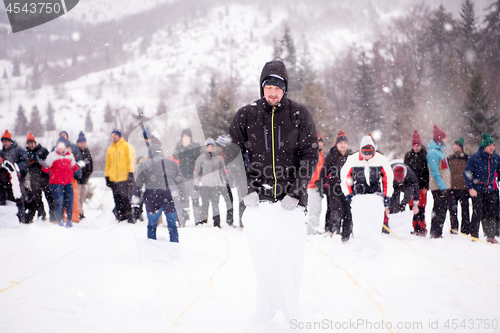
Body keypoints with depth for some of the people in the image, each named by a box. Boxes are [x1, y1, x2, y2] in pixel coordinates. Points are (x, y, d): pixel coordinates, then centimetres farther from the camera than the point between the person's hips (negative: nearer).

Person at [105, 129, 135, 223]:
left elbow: (130, 159, -1)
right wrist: (107, 176, 15)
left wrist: (130, 173, -10)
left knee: (125, 197, -9)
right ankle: (121, 218, 8)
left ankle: (129, 217, -4)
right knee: (117, 200, 3)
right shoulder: (110, 149, 18)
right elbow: (108, 164, 23)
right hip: (113, 179, 5)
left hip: (124, 177, -5)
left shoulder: (126, 146, 4)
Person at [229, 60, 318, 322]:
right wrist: (245, 189, -1)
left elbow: (310, 154, 1)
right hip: (258, 201, 1)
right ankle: (264, 313, 11)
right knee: (262, 258, 0)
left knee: (291, 258, -1)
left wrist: (297, 191, -8)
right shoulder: (245, 116, 3)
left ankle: (291, 311, 14)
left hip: (291, 202, 0)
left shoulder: (299, 115, 1)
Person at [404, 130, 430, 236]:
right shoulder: (408, 156, 12)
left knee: (421, 208, -8)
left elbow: (428, 172, -1)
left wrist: (426, 186, -9)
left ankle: (422, 229, -2)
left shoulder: (425, 156, 1)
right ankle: (416, 228, 10)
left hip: (422, 185, -4)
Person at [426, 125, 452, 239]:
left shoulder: (440, 151, 17)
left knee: (444, 208, 11)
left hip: (444, 186, 10)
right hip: (438, 187, -10)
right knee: (439, 210, -8)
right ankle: (436, 233, -3)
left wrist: (447, 185, 19)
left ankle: (437, 233, 17)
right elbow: (435, 172, -18)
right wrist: (442, 186, -21)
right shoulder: (432, 153, -13)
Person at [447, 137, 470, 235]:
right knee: (453, 209, 3)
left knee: (465, 209, 0)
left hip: (464, 187, -2)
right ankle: (454, 229, 11)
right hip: (452, 188, 2)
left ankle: (465, 230, 7)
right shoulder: (450, 158, 11)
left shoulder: (467, 158, 4)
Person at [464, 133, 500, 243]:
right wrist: (470, 188, -11)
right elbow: (467, 173, -7)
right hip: (477, 190, -4)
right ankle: (474, 236, 7)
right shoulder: (475, 157, -11)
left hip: (491, 190, 4)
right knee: (478, 214, -7)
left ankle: (491, 236, 14)